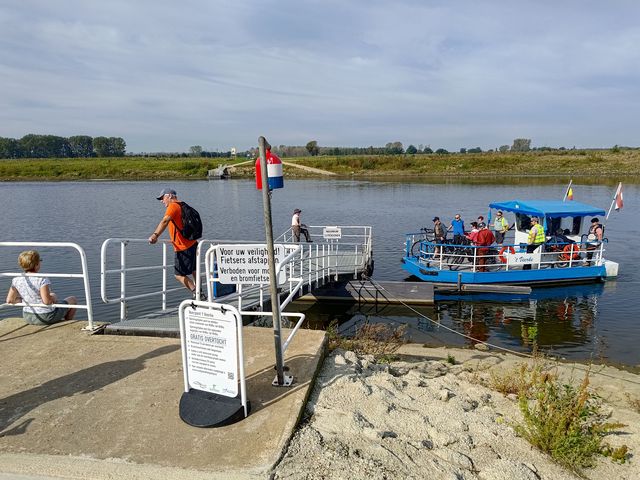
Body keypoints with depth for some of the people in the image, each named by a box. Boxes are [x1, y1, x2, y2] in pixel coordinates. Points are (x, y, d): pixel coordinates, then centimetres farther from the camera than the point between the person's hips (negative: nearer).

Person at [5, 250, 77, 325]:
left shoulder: (16, 280, -9)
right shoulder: (42, 280, -27)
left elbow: (9, 300, -3)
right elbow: (47, 301, -32)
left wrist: (24, 299, 10)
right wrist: (53, 297, -11)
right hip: (46, 317, -6)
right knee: (72, 300, 18)